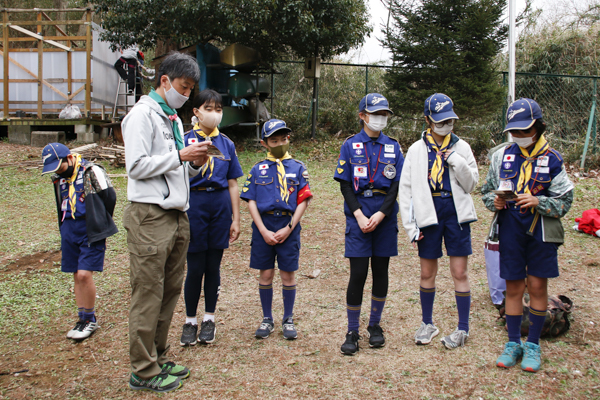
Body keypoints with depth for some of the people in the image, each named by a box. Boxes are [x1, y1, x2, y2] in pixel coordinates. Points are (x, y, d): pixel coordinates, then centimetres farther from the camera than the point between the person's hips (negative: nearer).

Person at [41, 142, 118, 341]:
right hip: (69, 231, 7)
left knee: (84, 274, -12)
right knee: (77, 276, 8)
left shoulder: (92, 172, -11)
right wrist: (65, 227, 11)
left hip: (91, 232, -6)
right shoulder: (58, 178, 10)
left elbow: (110, 197, -6)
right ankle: (83, 319, 19)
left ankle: (90, 319, 4)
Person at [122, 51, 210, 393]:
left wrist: (195, 164, 3)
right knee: (148, 295, -3)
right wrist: (180, 156, -14)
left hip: (177, 216, 9)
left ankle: (159, 359, 24)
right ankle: (144, 371, 7)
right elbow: (137, 166, -14)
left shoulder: (174, 118, 21)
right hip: (150, 217, -9)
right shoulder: (143, 114, -5)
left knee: (170, 292, 12)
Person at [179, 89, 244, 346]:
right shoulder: (185, 140, 0)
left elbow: (232, 184, 10)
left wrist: (236, 219, 8)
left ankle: (209, 319, 24)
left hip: (220, 204, 3)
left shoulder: (226, 144, 9)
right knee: (195, 267, 1)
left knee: (213, 265, 9)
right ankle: (190, 321, 19)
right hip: (194, 203, -3)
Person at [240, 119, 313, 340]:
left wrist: (288, 229, -9)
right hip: (263, 227, 1)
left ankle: (288, 320, 21)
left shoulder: (297, 168, 4)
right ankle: (267, 319, 23)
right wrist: (264, 231, -8)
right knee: (265, 274, 7)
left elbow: (303, 201, 0)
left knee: (288, 275, 5)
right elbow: (251, 201, 2)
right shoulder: (258, 169, 6)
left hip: (289, 227, -1)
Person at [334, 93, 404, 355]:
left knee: (381, 270, 8)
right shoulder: (351, 145, 4)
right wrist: (359, 216, -12)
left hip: (385, 217, 2)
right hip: (358, 216, -2)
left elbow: (397, 185, 3)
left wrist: (380, 214, -11)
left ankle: (375, 325, 24)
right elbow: (345, 185, -1)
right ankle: (352, 332, 6)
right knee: (358, 273, -5)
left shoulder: (393, 147, 10)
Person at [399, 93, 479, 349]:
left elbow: (472, 184, 4)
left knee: (459, 272, 2)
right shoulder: (417, 150, 3)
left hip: (456, 213, 0)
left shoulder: (461, 147, 6)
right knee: (427, 273, 9)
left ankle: (463, 328, 16)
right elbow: (406, 189, 2)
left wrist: (458, 162, -11)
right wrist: (410, 226, -3)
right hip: (428, 212, 0)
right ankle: (428, 323, 28)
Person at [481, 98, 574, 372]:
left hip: (541, 231, -1)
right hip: (510, 230, 2)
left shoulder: (552, 159, -2)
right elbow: (487, 192, 11)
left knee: (537, 286, 4)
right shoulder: (501, 156, 4)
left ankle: (533, 345, 19)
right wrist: (495, 201, -10)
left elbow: (564, 202, -3)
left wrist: (538, 202, -20)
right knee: (513, 288, 8)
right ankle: (513, 343, 21)